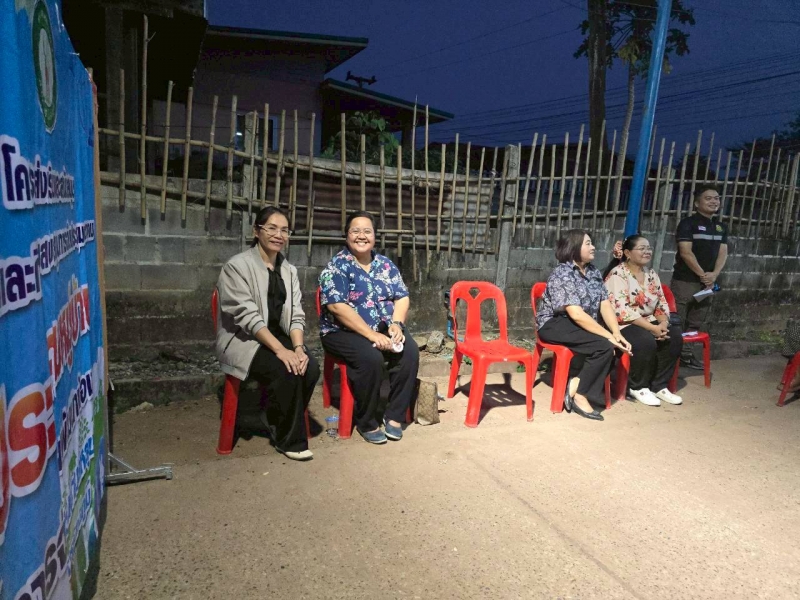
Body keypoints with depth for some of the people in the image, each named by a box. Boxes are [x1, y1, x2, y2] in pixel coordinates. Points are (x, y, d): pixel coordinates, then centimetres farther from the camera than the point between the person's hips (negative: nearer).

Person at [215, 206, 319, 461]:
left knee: (310, 368, -21)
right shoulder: (237, 266, -9)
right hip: (242, 340, -6)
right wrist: (280, 350, -28)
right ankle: (289, 440, -8)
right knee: (286, 372, -29)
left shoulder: (289, 270, 11)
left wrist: (298, 347, -15)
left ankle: (274, 421, 1)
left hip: (279, 337, 6)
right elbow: (247, 316, -19)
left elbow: (295, 314, 4)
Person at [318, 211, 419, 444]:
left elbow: (402, 297, 8)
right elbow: (337, 307, -19)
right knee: (371, 358, -33)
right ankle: (367, 422, -12)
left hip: (383, 329, 5)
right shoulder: (337, 266, -8)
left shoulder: (386, 264, 9)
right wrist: (371, 334, -25)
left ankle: (394, 416, -8)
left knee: (410, 351, -22)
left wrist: (396, 324, -13)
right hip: (343, 332, -5)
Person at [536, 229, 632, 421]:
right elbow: (576, 314, -25)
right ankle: (579, 395, -12)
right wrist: (609, 336, -25)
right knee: (604, 346, -25)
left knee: (614, 347, -18)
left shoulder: (593, 271, 8)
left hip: (581, 326, 8)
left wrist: (617, 334, -13)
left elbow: (605, 306, 3)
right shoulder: (562, 274, -17)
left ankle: (575, 384, -7)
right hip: (555, 324, -8)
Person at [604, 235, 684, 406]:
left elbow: (662, 303, 9)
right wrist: (652, 328, -25)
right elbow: (622, 311, -22)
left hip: (649, 322, 8)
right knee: (646, 341, -33)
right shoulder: (617, 274, -13)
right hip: (623, 325, -7)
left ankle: (659, 386, -5)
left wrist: (663, 324, -12)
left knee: (674, 336, -16)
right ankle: (639, 387, -10)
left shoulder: (651, 274, 11)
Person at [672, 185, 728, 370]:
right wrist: (702, 274, -14)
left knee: (696, 323, 11)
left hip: (708, 283, 7)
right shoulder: (688, 223, -6)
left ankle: (686, 354, 20)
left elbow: (723, 253, 9)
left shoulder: (721, 227, 15)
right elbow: (686, 252, -14)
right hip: (685, 281, -7)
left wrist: (714, 274, -8)